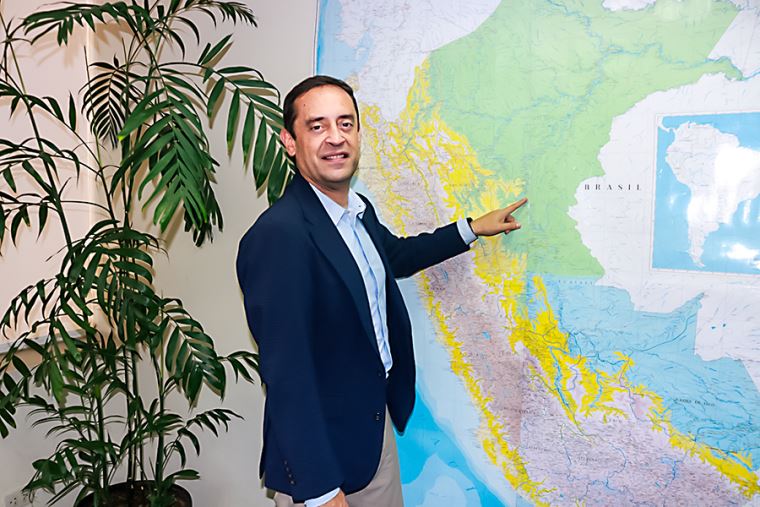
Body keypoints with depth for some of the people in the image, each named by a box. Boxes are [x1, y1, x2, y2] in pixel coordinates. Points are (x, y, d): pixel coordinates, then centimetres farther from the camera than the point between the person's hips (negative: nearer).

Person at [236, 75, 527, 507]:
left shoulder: (360, 210, 1)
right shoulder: (278, 235, -27)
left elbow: (395, 256, 23)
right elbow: (286, 375, -26)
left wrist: (471, 229, 23)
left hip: (378, 425, 9)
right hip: (321, 450, -8)